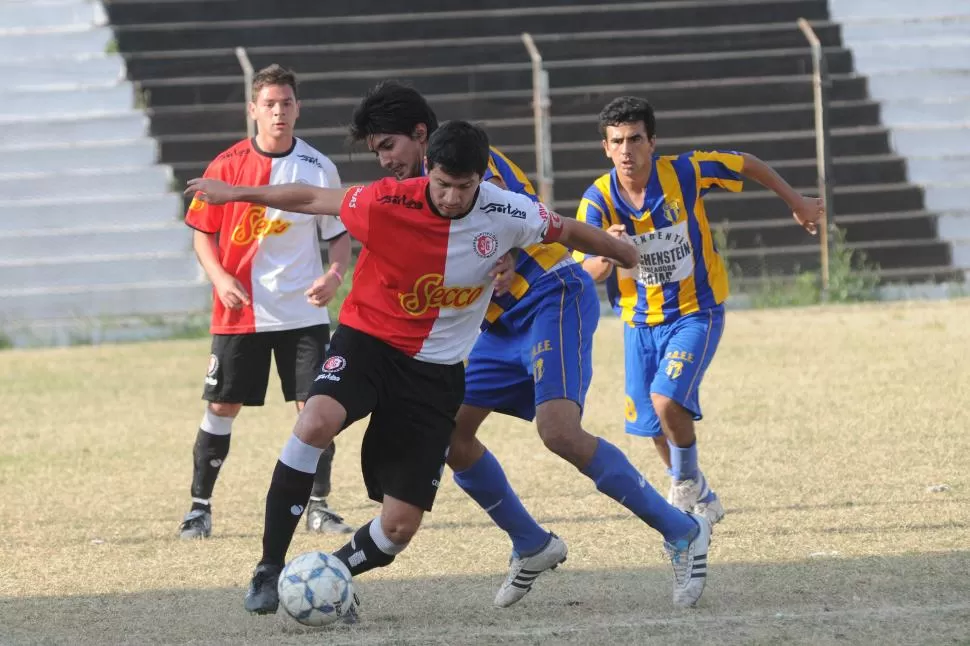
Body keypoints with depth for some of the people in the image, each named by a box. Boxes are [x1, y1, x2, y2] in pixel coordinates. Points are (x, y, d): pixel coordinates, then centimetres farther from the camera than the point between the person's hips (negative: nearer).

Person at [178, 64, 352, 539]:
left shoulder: (319, 168, 1)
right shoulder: (227, 165, -3)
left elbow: (340, 234, 9)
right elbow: (203, 233, 3)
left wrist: (334, 274, -10)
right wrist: (220, 277, -13)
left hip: (303, 312, 1)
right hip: (239, 313, -1)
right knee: (222, 407, 1)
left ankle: (318, 506, 11)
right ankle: (200, 508, 11)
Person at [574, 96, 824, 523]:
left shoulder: (684, 173, -18)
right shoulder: (598, 200, -13)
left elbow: (747, 165, -1)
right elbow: (586, 274, -18)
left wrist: (796, 203, 9)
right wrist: (607, 255, -41)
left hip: (697, 312, -3)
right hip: (640, 322, 3)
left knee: (668, 400, -24)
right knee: (655, 425, 9)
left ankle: (687, 482, 3)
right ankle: (700, 500, 35)